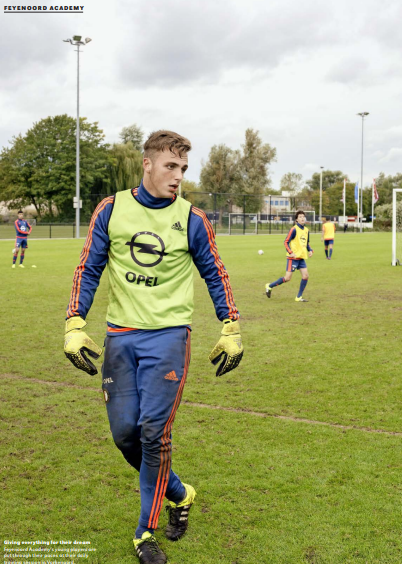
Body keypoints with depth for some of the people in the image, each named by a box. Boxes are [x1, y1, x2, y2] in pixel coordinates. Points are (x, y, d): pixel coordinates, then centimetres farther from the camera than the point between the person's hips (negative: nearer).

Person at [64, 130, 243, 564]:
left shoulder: (191, 219, 0)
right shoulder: (111, 210, 2)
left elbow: (215, 275, 9)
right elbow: (88, 270, 6)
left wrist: (230, 330, 5)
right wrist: (74, 326, -2)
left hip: (167, 336, -2)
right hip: (120, 335, 3)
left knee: (153, 432, -6)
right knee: (124, 432, 4)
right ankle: (178, 494, 30)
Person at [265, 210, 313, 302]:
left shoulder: (306, 230, 11)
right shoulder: (294, 229, -12)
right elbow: (286, 242, -11)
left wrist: (310, 250, 5)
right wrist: (290, 252, -22)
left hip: (301, 258, 7)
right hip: (293, 257, -7)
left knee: (305, 276, -3)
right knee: (287, 278, -7)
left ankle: (299, 297, 8)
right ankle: (270, 286, 12)